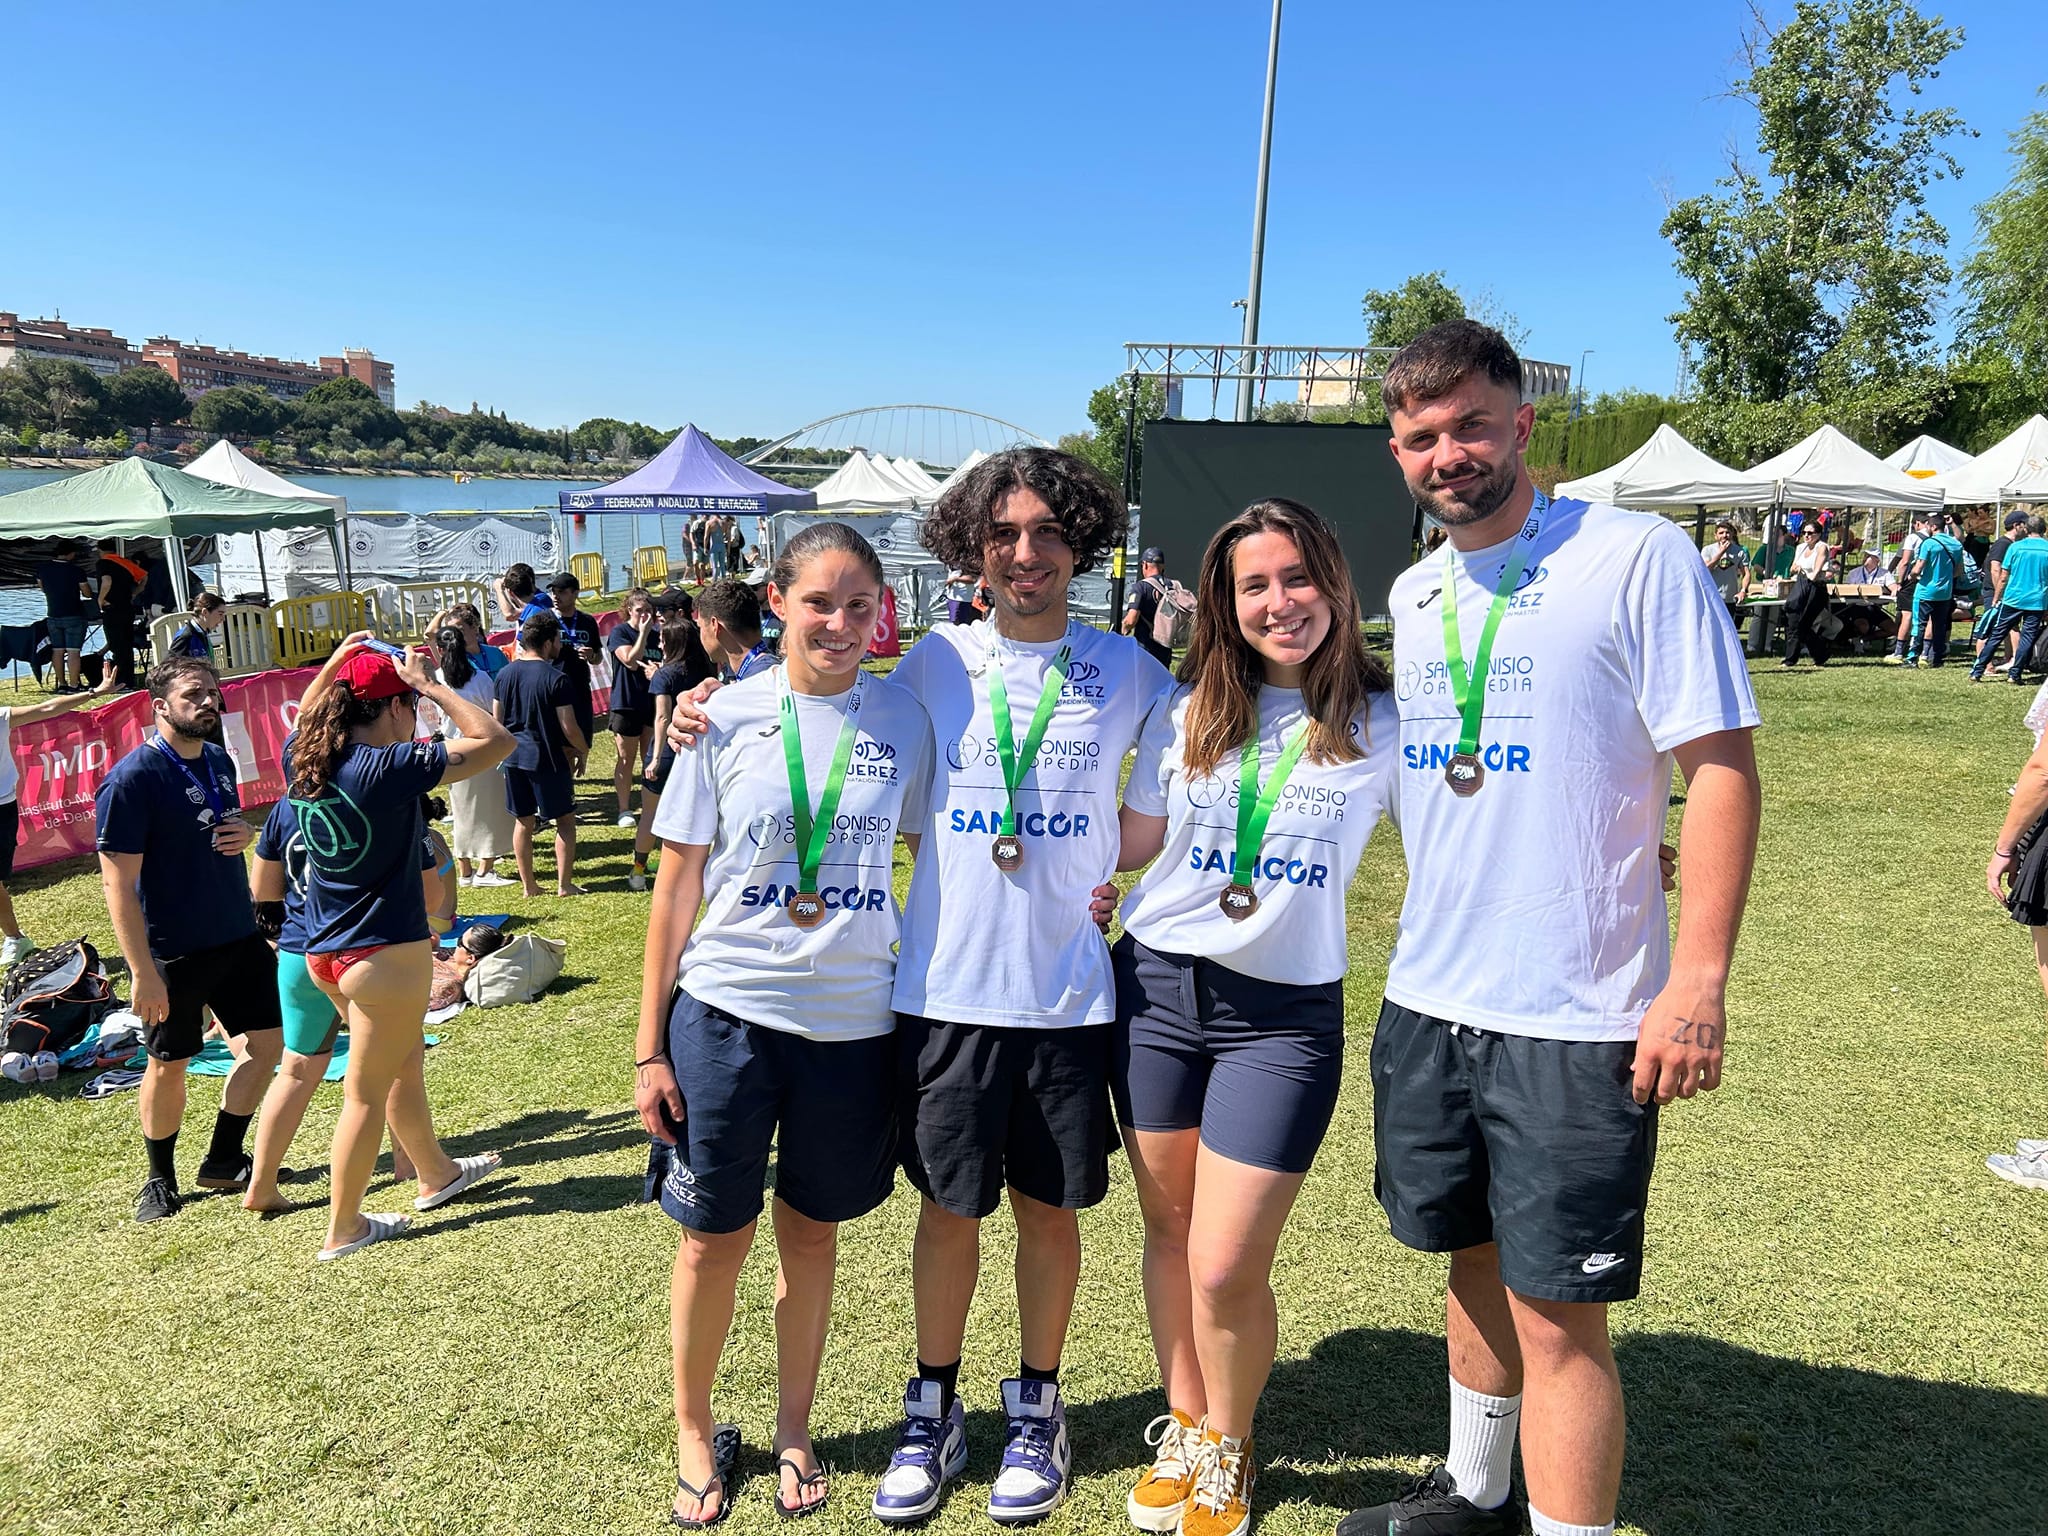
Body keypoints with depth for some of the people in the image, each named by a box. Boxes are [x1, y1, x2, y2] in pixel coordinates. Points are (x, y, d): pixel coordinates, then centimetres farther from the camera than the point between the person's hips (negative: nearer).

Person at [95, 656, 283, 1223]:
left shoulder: (219, 760, 5)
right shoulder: (132, 778, -17)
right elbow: (118, 881, -19)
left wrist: (244, 833, -4)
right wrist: (142, 972, -21)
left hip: (239, 936, 6)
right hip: (173, 951, -6)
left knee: (266, 1042, 8)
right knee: (169, 1065, 9)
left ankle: (223, 1161, 24)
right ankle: (161, 1179, 30)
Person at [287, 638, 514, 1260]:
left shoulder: (306, 762, 2)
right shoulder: (389, 766, -20)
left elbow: (305, 717, 28)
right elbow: (496, 741, -17)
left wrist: (335, 663, 24)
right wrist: (429, 684, -10)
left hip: (324, 950, 9)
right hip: (385, 954, -8)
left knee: (402, 1059, 25)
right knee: (366, 1092, 5)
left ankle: (435, 1174, 43)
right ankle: (343, 1230, 18)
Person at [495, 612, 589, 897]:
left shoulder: (505, 674, 3)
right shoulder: (555, 679, -15)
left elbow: (496, 718, 9)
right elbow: (568, 727, -15)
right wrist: (583, 751, 1)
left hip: (514, 756, 6)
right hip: (548, 758, -6)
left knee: (524, 821, 13)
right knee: (565, 820, 7)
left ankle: (528, 885, 19)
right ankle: (564, 884, 8)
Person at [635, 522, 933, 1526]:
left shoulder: (904, 720, -2)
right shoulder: (728, 717, -5)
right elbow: (678, 885, -1)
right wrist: (650, 1046, -1)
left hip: (854, 1020, 1)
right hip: (725, 1013, -1)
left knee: (811, 1234, 15)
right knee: (714, 1237, 11)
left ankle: (793, 1431, 36)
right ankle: (693, 1431, 35)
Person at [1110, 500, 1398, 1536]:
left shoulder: (1383, 723, -3)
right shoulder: (1188, 712, 4)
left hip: (1285, 1013, -3)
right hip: (1155, 985, 3)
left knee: (1226, 1269, -3)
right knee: (1170, 1230, 14)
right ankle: (1183, 1429, 38)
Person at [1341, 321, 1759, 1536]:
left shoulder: (1638, 559, -10)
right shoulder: (1413, 593, 10)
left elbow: (1722, 766, -13)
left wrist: (1700, 979, -19)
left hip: (1577, 1021, -6)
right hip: (1428, 1003, 7)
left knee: (1558, 1312, 0)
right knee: (1479, 1263, 21)